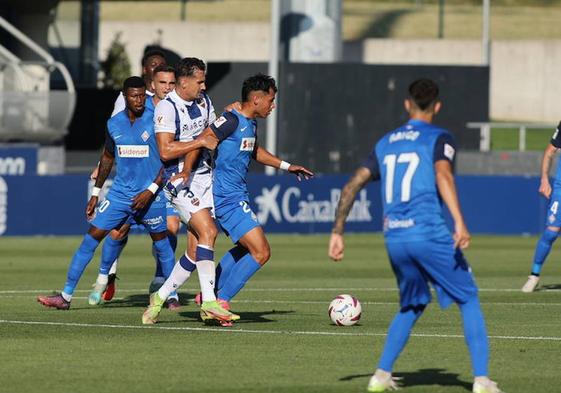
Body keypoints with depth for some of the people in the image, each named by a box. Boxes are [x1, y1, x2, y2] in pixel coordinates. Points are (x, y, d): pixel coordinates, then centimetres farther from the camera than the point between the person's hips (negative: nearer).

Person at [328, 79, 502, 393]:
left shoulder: (386, 143, 18)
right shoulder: (439, 138, 1)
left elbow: (353, 185, 13)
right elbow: (443, 174, -19)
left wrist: (338, 232, 18)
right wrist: (460, 223, -28)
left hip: (394, 238, 5)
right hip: (429, 234, -5)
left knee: (412, 307, 23)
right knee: (469, 300, 6)